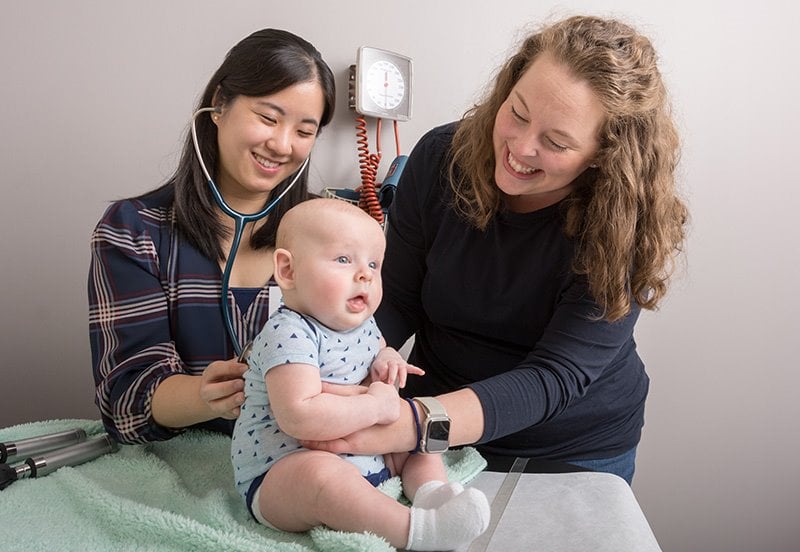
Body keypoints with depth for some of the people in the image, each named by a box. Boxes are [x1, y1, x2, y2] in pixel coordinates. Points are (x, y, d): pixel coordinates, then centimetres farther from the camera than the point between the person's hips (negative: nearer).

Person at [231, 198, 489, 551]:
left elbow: (376, 349, 27)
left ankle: (430, 491, -9)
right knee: (320, 473, -39)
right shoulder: (290, 334, -23)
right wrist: (375, 406, -26)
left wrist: (386, 361, 2)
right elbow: (299, 416, -36)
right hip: (279, 477, -9)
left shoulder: (360, 324, 4)